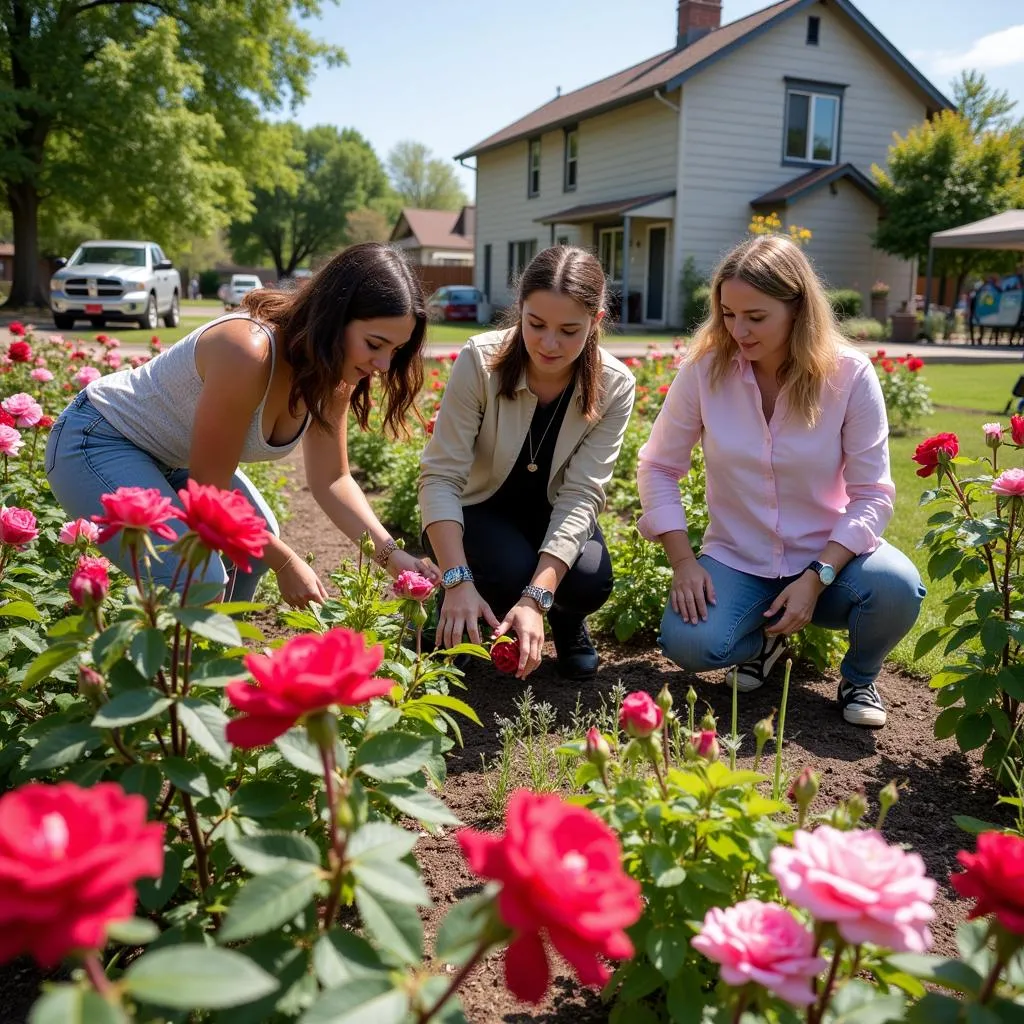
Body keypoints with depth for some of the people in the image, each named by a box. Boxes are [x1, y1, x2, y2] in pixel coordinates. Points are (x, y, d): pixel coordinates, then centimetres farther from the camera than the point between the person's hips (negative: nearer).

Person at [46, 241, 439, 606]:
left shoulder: (333, 371, -11)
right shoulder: (249, 352, -35)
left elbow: (331, 480, -6)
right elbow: (209, 493, -26)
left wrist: (391, 554, -18)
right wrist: (285, 562, -18)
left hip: (174, 455, 9)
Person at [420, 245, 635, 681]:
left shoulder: (614, 387, -20)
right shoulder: (480, 361, -26)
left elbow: (580, 495, -25)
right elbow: (441, 477, -26)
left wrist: (536, 597, -38)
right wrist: (458, 580, -39)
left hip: (551, 514, 2)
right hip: (478, 509, -1)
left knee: (590, 581, -28)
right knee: (510, 569, -33)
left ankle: (566, 620, 9)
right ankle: (455, 619, 3)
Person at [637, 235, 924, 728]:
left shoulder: (849, 374, -13)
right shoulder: (704, 369, -10)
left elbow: (872, 495, -11)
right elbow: (657, 468, -3)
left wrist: (816, 577, -22)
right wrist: (684, 562, -13)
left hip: (827, 557, 0)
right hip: (737, 559, 1)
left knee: (897, 587, -32)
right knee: (688, 644, -27)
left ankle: (859, 678, 5)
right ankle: (768, 635, 11)